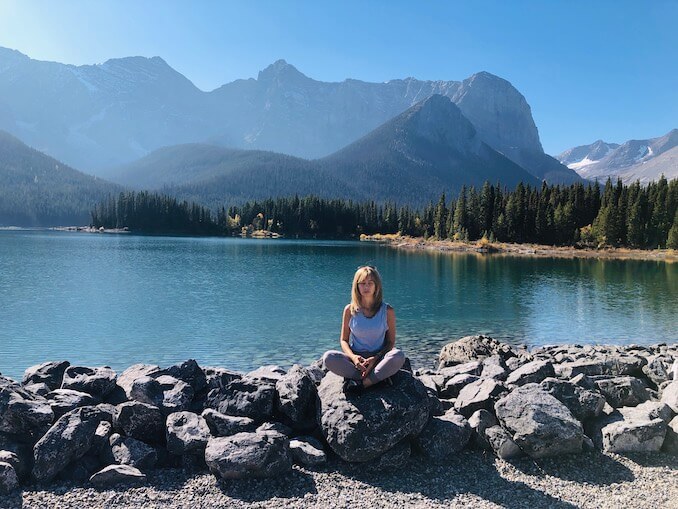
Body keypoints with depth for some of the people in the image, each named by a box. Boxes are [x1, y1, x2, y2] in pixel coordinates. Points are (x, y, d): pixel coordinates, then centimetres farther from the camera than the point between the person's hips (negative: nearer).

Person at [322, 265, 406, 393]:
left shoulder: (387, 311, -1)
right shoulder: (350, 310, 2)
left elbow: (391, 342, 1)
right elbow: (344, 340, 6)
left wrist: (376, 358, -18)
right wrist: (353, 357, -16)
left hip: (379, 359, -1)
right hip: (355, 359, 1)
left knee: (398, 355, -33)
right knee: (328, 357, -28)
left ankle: (361, 383, -27)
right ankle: (377, 379, -24)